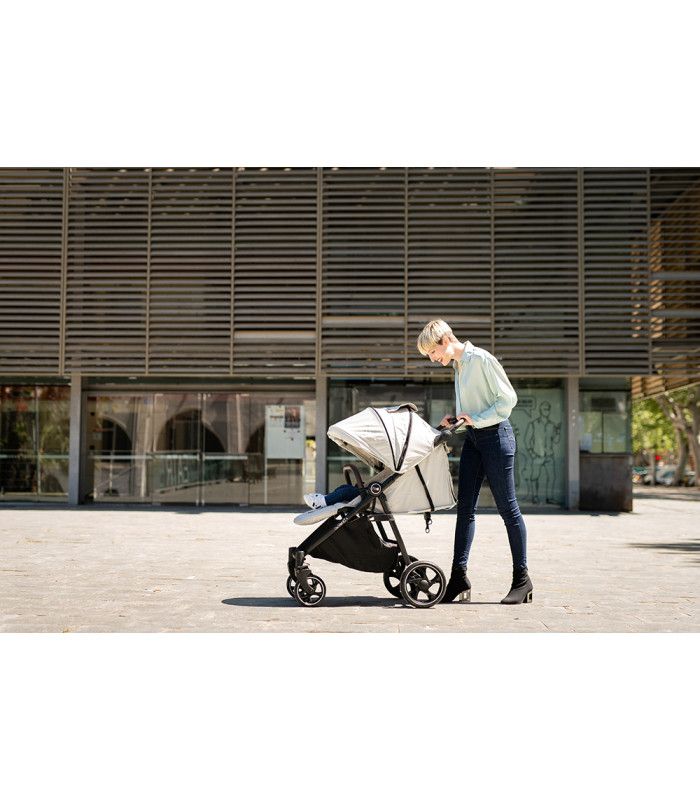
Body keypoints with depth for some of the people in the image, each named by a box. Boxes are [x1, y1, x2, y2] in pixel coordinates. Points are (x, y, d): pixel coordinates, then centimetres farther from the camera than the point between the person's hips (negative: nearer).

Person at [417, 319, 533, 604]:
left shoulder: (481, 359, -13)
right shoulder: (458, 365, 13)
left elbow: (508, 398, -14)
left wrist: (476, 419, -15)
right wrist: (457, 418, 6)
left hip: (495, 436, -8)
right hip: (473, 439, 9)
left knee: (507, 508, -1)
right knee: (465, 508, 4)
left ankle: (522, 578, 8)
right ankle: (459, 576, 6)